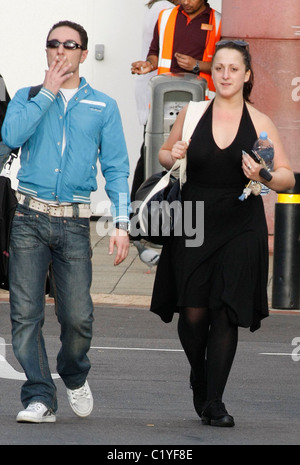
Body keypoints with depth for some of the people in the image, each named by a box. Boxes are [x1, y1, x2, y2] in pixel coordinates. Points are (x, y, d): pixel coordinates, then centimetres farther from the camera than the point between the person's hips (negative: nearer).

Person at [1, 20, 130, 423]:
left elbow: (116, 168, 7)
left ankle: (75, 377, 23)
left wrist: (121, 223, -3)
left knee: (77, 316, -6)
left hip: (74, 223, 0)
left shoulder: (103, 107, 11)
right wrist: (48, 92, -4)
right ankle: (39, 399, -4)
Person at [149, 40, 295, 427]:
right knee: (193, 313, -1)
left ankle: (214, 403, 4)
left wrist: (264, 177, -19)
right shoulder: (192, 114, 4)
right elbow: (164, 153, 19)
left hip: (241, 228, -1)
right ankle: (199, 378, 29)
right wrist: (172, 157, -4)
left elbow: (288, 177, 1)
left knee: (226, 315, -5)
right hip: (194, 224, 1)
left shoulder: (259, 123, 1)